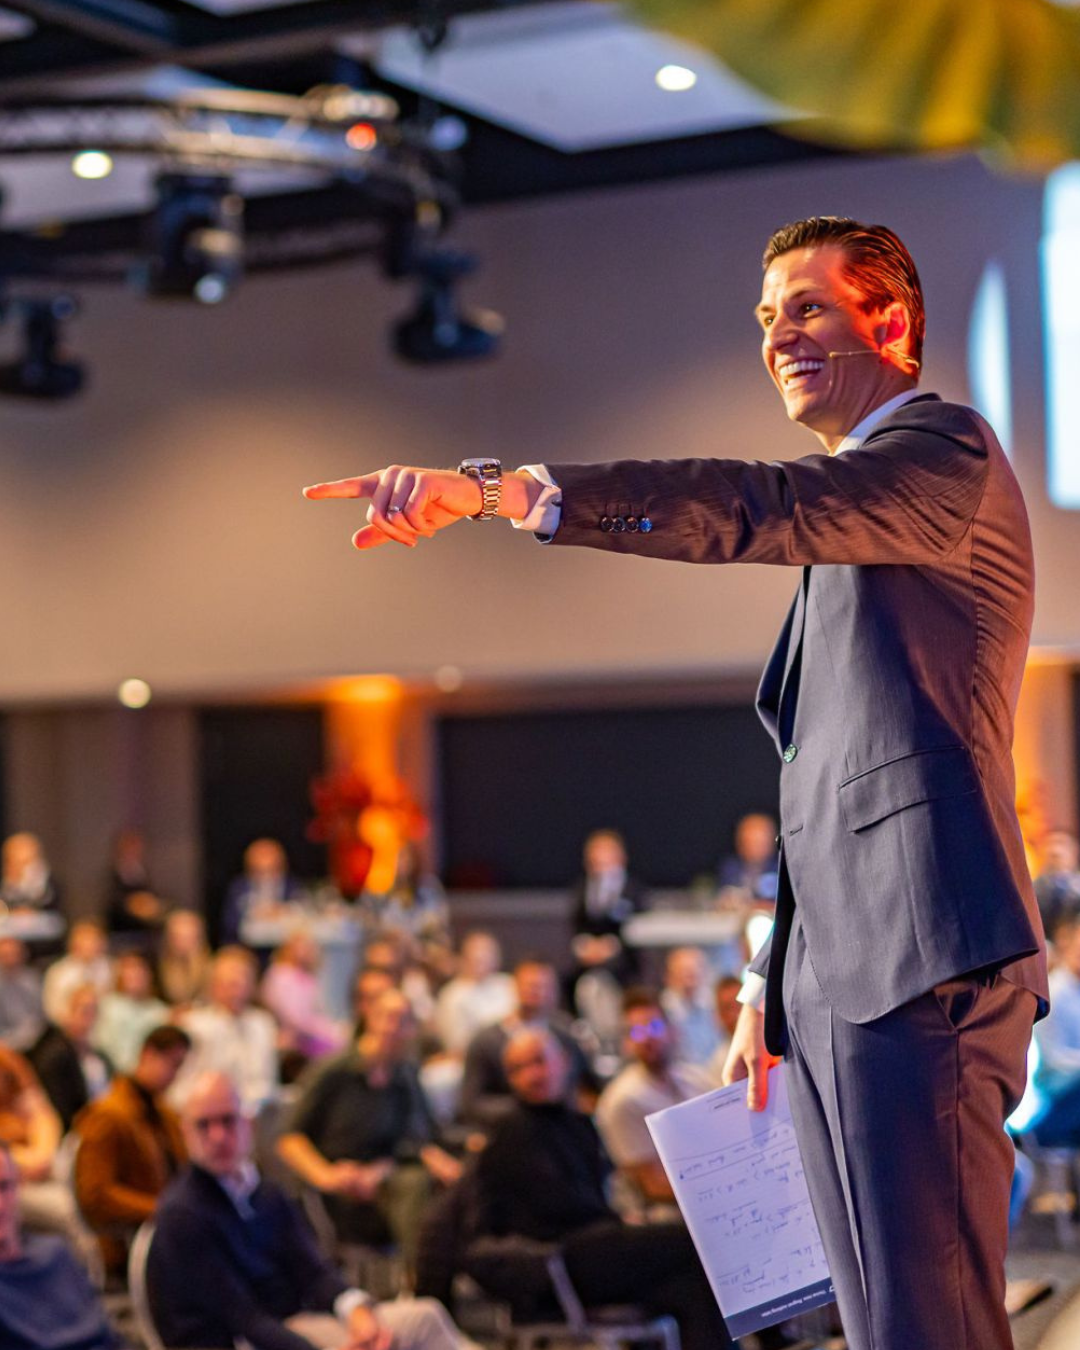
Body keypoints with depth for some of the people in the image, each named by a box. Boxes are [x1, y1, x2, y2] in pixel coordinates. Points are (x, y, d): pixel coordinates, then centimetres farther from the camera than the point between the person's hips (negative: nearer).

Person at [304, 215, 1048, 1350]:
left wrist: (494, 487, -32)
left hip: (920, 960, -10)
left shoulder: (945, 447, -4)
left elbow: (756, 510, -24)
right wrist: (770, 985, 23)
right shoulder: (853, 505, 26)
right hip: (833, 977, 10)